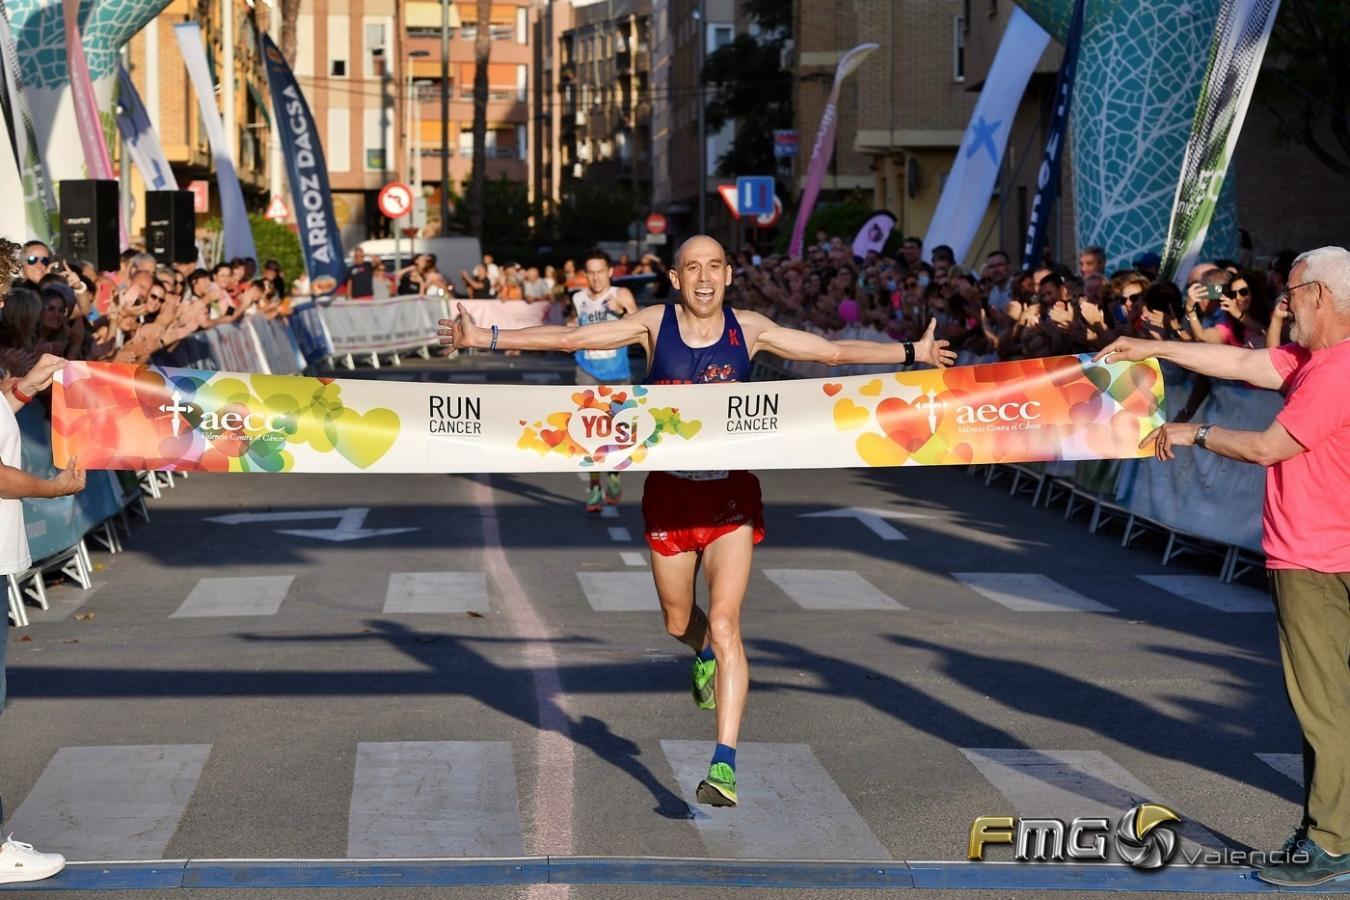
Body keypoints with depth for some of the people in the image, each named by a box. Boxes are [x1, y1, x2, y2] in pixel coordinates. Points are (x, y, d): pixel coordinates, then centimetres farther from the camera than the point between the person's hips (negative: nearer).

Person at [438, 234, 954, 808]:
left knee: (724, 624, -14)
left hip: (731, 496, -1)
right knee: (678, 623, 18)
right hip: (670, 492, 2)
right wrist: (485, 338, -12)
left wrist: (912, 352, 3)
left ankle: (724, 765, -16)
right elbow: (569, 338, -6)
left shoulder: (748, 330, -2)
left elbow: (833, 352, 5)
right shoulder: (654, 324, -4)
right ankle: (705, 656, 57)